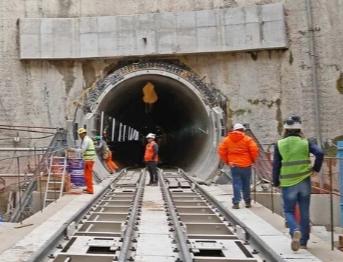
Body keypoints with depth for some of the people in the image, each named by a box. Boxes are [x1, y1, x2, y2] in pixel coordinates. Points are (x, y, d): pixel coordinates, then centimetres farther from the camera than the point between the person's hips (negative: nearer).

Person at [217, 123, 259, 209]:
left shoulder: (227, 139, 6)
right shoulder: (247, 139, -1)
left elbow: (221, 151, 2)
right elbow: (254, 150, -8)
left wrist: (227, 161, 12)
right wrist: (252, 160, 7)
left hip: (233, 165, 1)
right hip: (246, 165, -1)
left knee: (236, 184, 3)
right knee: (246, 184, 11)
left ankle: (236, 203, -2)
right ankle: (247, 202, 20)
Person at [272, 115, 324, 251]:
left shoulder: (279, 144, -1)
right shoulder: (305, 142, 0)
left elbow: (276, 165, -1)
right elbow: (320, 154, -14)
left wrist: (276, 182, 8)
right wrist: (316, 169, 1)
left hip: (288, 184, -1)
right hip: (304, 182, 1)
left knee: (289, 211, 12)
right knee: (304, 213, 12)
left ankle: (295, 231, -16)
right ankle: (303, 242, 20)